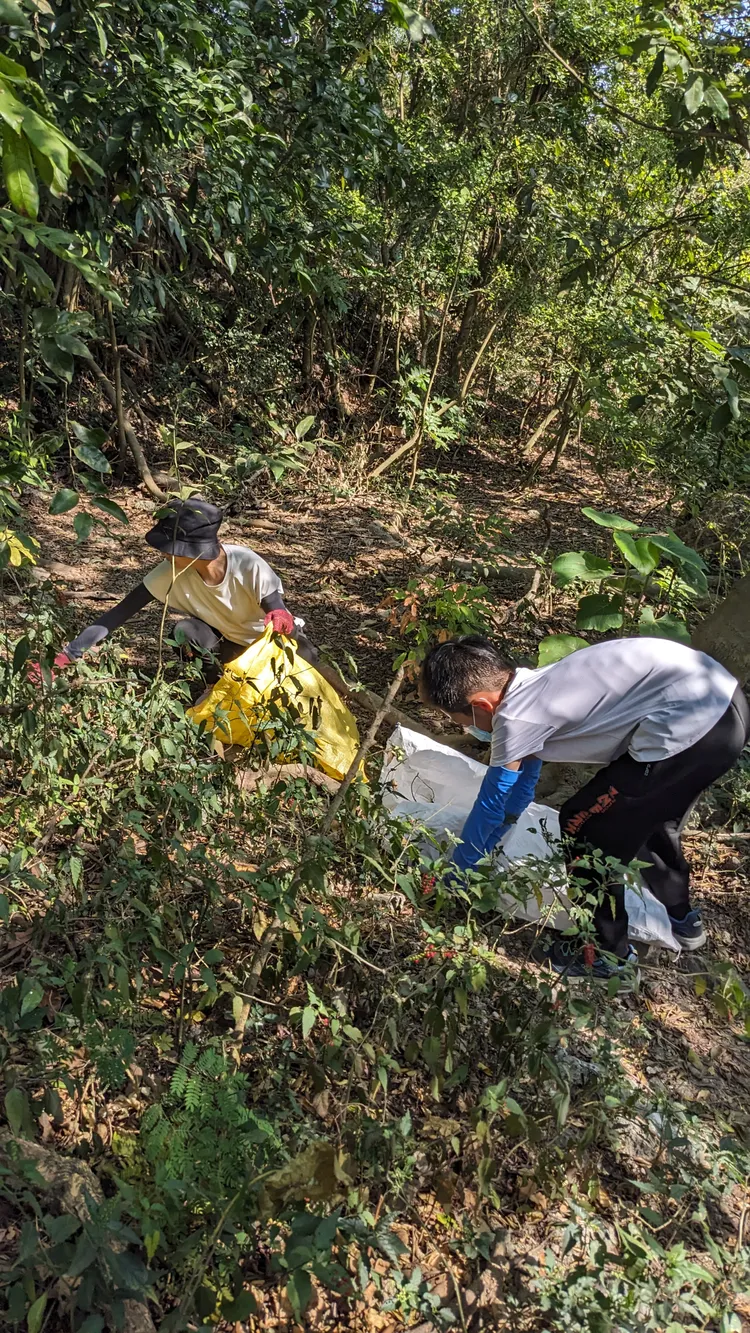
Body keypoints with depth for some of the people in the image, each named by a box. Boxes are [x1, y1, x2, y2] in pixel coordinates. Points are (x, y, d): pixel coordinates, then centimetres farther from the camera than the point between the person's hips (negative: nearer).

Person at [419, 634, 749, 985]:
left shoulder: (516, 718, -10)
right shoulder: (529, 688, 16)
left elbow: (490, 806, 2)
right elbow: (518, 783, 29)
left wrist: (454, 873, 18)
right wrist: (482, 846, 40)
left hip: (691, 728, -10)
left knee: (584, 830, 3)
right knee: (646, 813, 31)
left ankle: (607, 955, 21)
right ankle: (681, 919, 52)